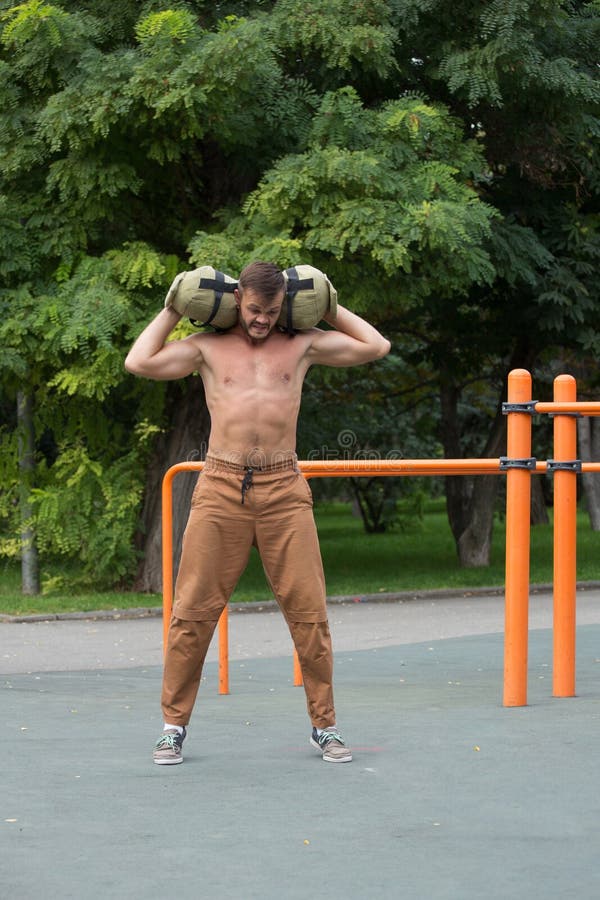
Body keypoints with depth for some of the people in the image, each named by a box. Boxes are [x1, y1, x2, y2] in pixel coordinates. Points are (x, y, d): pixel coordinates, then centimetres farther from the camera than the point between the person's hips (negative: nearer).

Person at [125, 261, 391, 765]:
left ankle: (325, 726, 8)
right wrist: (174, 311, 11)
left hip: (283, 488, 1)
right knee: (194, 610, -1)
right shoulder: (208, 348, 10)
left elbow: (376, 347, 15)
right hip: (221, 487, 0)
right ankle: (174, 725, 8)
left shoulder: (302, 345, 12)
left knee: (308, 608, -2)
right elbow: (138, 363, 3)